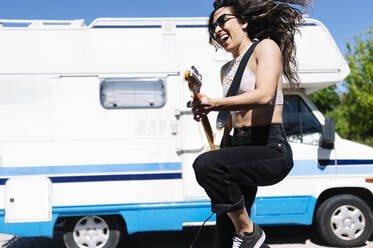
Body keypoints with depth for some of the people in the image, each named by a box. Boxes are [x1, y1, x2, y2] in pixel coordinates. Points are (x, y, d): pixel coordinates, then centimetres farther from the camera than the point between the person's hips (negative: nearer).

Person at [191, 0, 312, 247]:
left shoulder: (266, 47, -2)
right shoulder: (227, 69, 20)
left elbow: (264, 95, -20)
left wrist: (214, 104, -20)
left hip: (271, 149, -8)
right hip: (240, 148, 8)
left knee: (205, 164, -32)